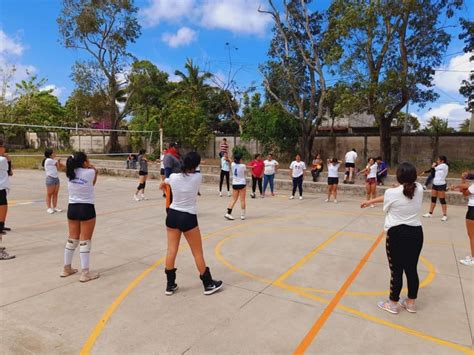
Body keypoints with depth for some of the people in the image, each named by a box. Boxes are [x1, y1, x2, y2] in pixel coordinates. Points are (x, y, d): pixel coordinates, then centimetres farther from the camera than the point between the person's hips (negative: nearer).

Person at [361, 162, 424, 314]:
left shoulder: (391, 193, -16)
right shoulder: (419, 189, 0)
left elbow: (386, 209, 3)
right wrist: (370, 201, 18)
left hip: (397, 234, -5)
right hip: (416, 233, 5)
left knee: (396, 271, 6)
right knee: (412, 269, 15)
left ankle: (393, 304, 21)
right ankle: (411, 303, 30)